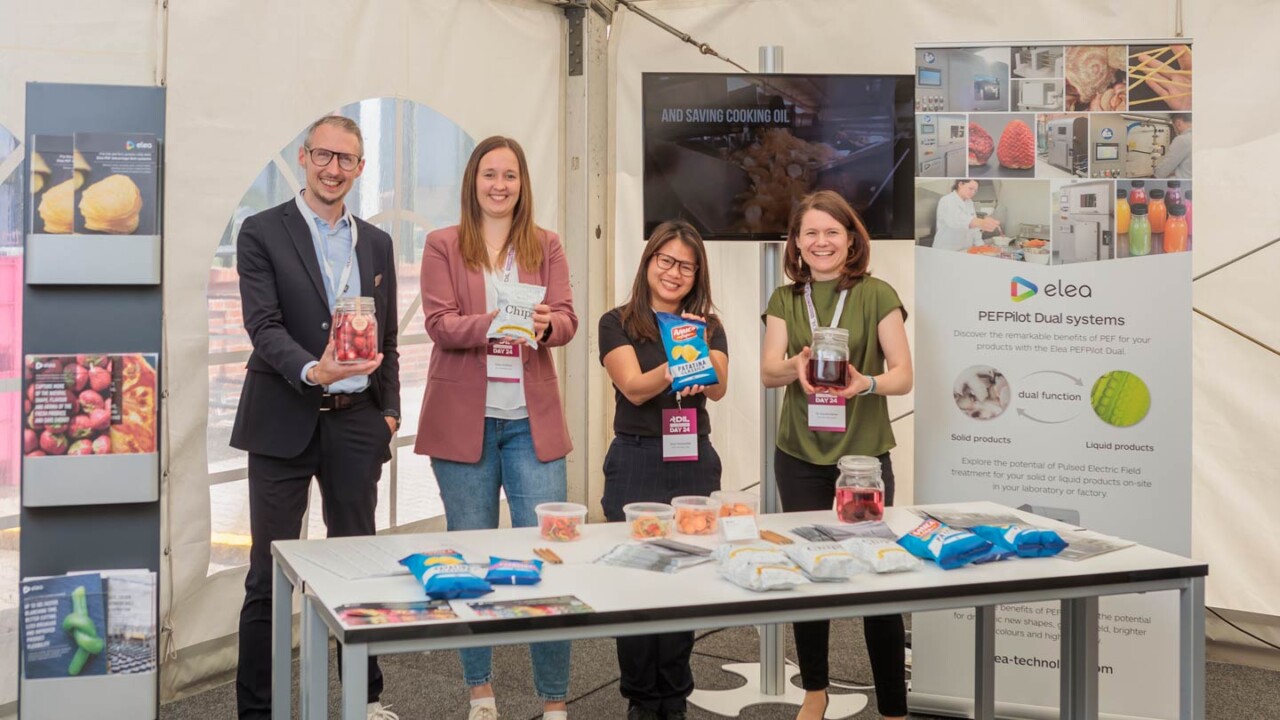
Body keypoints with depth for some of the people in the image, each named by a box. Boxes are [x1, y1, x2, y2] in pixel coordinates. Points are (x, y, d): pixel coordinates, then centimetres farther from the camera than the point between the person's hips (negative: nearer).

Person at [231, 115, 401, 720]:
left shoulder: (376, 243, 13)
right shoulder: (262, 233, -2)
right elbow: (264, 326, -13)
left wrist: (389, 410, 7)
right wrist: (312, 370, -30)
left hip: (356, 423, 4)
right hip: (284, 422, -4)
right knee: (270, 573, 1)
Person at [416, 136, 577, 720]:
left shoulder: (546, 246, 9)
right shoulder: (443, 246, 4)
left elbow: (567, 319, -1)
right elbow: (440, 323, -7)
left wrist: (543, 325, -25)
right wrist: (496, 323, -26)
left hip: (532, 420, 1)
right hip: (464, 420, -1)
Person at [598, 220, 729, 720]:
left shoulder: (709, 327, 7)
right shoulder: (618, 324, -1)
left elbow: (718, 388, -10)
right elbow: (634, 387, -13)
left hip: (694, 463, 3)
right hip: (637, 463, -2)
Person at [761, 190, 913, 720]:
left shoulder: (877, 296, -4)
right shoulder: (785, 300, 6)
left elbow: (903, 375, -7)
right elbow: (768, 372, -3)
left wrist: (865, 382, -28)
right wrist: (796, 366, -25)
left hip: (864, 456, -3)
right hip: (800, 457, 3)